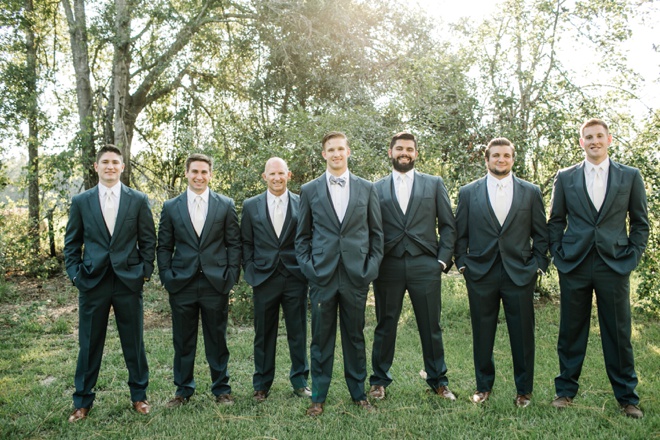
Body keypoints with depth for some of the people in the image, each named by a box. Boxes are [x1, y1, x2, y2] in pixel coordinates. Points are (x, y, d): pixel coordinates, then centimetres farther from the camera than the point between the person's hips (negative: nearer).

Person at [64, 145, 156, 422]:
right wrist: (75, 274, -1)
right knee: (89, 344, 9)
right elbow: (71, 243, 8)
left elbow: (148, 240, 4)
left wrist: (145, 272, -2)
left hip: (129, 281, 0)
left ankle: (139, 395, 25)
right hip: (92, 282, 1)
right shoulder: (80, 201, 5)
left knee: (134, 342, 9)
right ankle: (83, 401, 25)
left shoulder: (138, 200, 2)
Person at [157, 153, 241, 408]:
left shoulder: (226, 205, 4)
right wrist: (166, 277, -2)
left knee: (217, 339, 8)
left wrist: (232, 275, -4)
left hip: (216, 283, -1)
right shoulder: (171, 207, 6)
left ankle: (221, 389, 23)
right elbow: (164, 247, 8)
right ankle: (183, 390, 25)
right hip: (182, 284, 1)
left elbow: (234, 243, 4)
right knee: (183, 341, 10)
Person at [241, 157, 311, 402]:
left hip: (295, 278, 0)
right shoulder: (251, 206, 6)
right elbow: (246, 243, 8)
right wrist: (250, 272, 0)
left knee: (298, 333, 7)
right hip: (264, 278, 1)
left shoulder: (302, 204, 3)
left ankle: (300, 381, 23)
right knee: (263, 334, 9)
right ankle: (261, 384, 23)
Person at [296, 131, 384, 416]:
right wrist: (308, 268, -2)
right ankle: (318, 397, 19)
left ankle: (358, 393, 25)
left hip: (356, 275, 1)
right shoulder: (309, 190, 6)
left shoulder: (366, 188, 7)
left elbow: (377, 232, 9)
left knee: (355, 337, 11)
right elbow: (302, 236, 8)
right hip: (322, 275, 0)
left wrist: (371, 267, 0)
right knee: (321, 338, 6)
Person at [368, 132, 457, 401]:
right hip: (388, 267, 0)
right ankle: (379, 381, 22)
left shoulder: (434, 184, 9)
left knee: (431, 327, 7)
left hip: (425, 267, 0)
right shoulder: (376, 189, 9)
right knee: (385, 326, 8)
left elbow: (448, 226, 7)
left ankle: (438, 381, 23)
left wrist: (443, 260, -3)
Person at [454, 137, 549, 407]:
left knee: (522, 334, 7)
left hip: (519, 274, 0)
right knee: (482, 334, 9)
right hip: (480, 274, 0)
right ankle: (483, 386, 25)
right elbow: (460, 234, 7)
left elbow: (540, 234, 8)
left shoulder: (531, 192, 7)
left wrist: (538, 265, 0)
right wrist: (462, 264, 0)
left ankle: (524, 390, 24)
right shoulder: (468, 193, 6)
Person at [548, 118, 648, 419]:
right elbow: (555, 222, 9)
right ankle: (566, 390, 21)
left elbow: (640, 222, 8)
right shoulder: (565, 177, 6)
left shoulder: (630, 176, 6)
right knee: (571, 331, 8)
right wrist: (559, 256, 0)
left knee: (619, 334, 6)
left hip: (614, 266, 0)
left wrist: (632, 257, -1)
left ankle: (627, 396, 22)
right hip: (574, 266, 1)